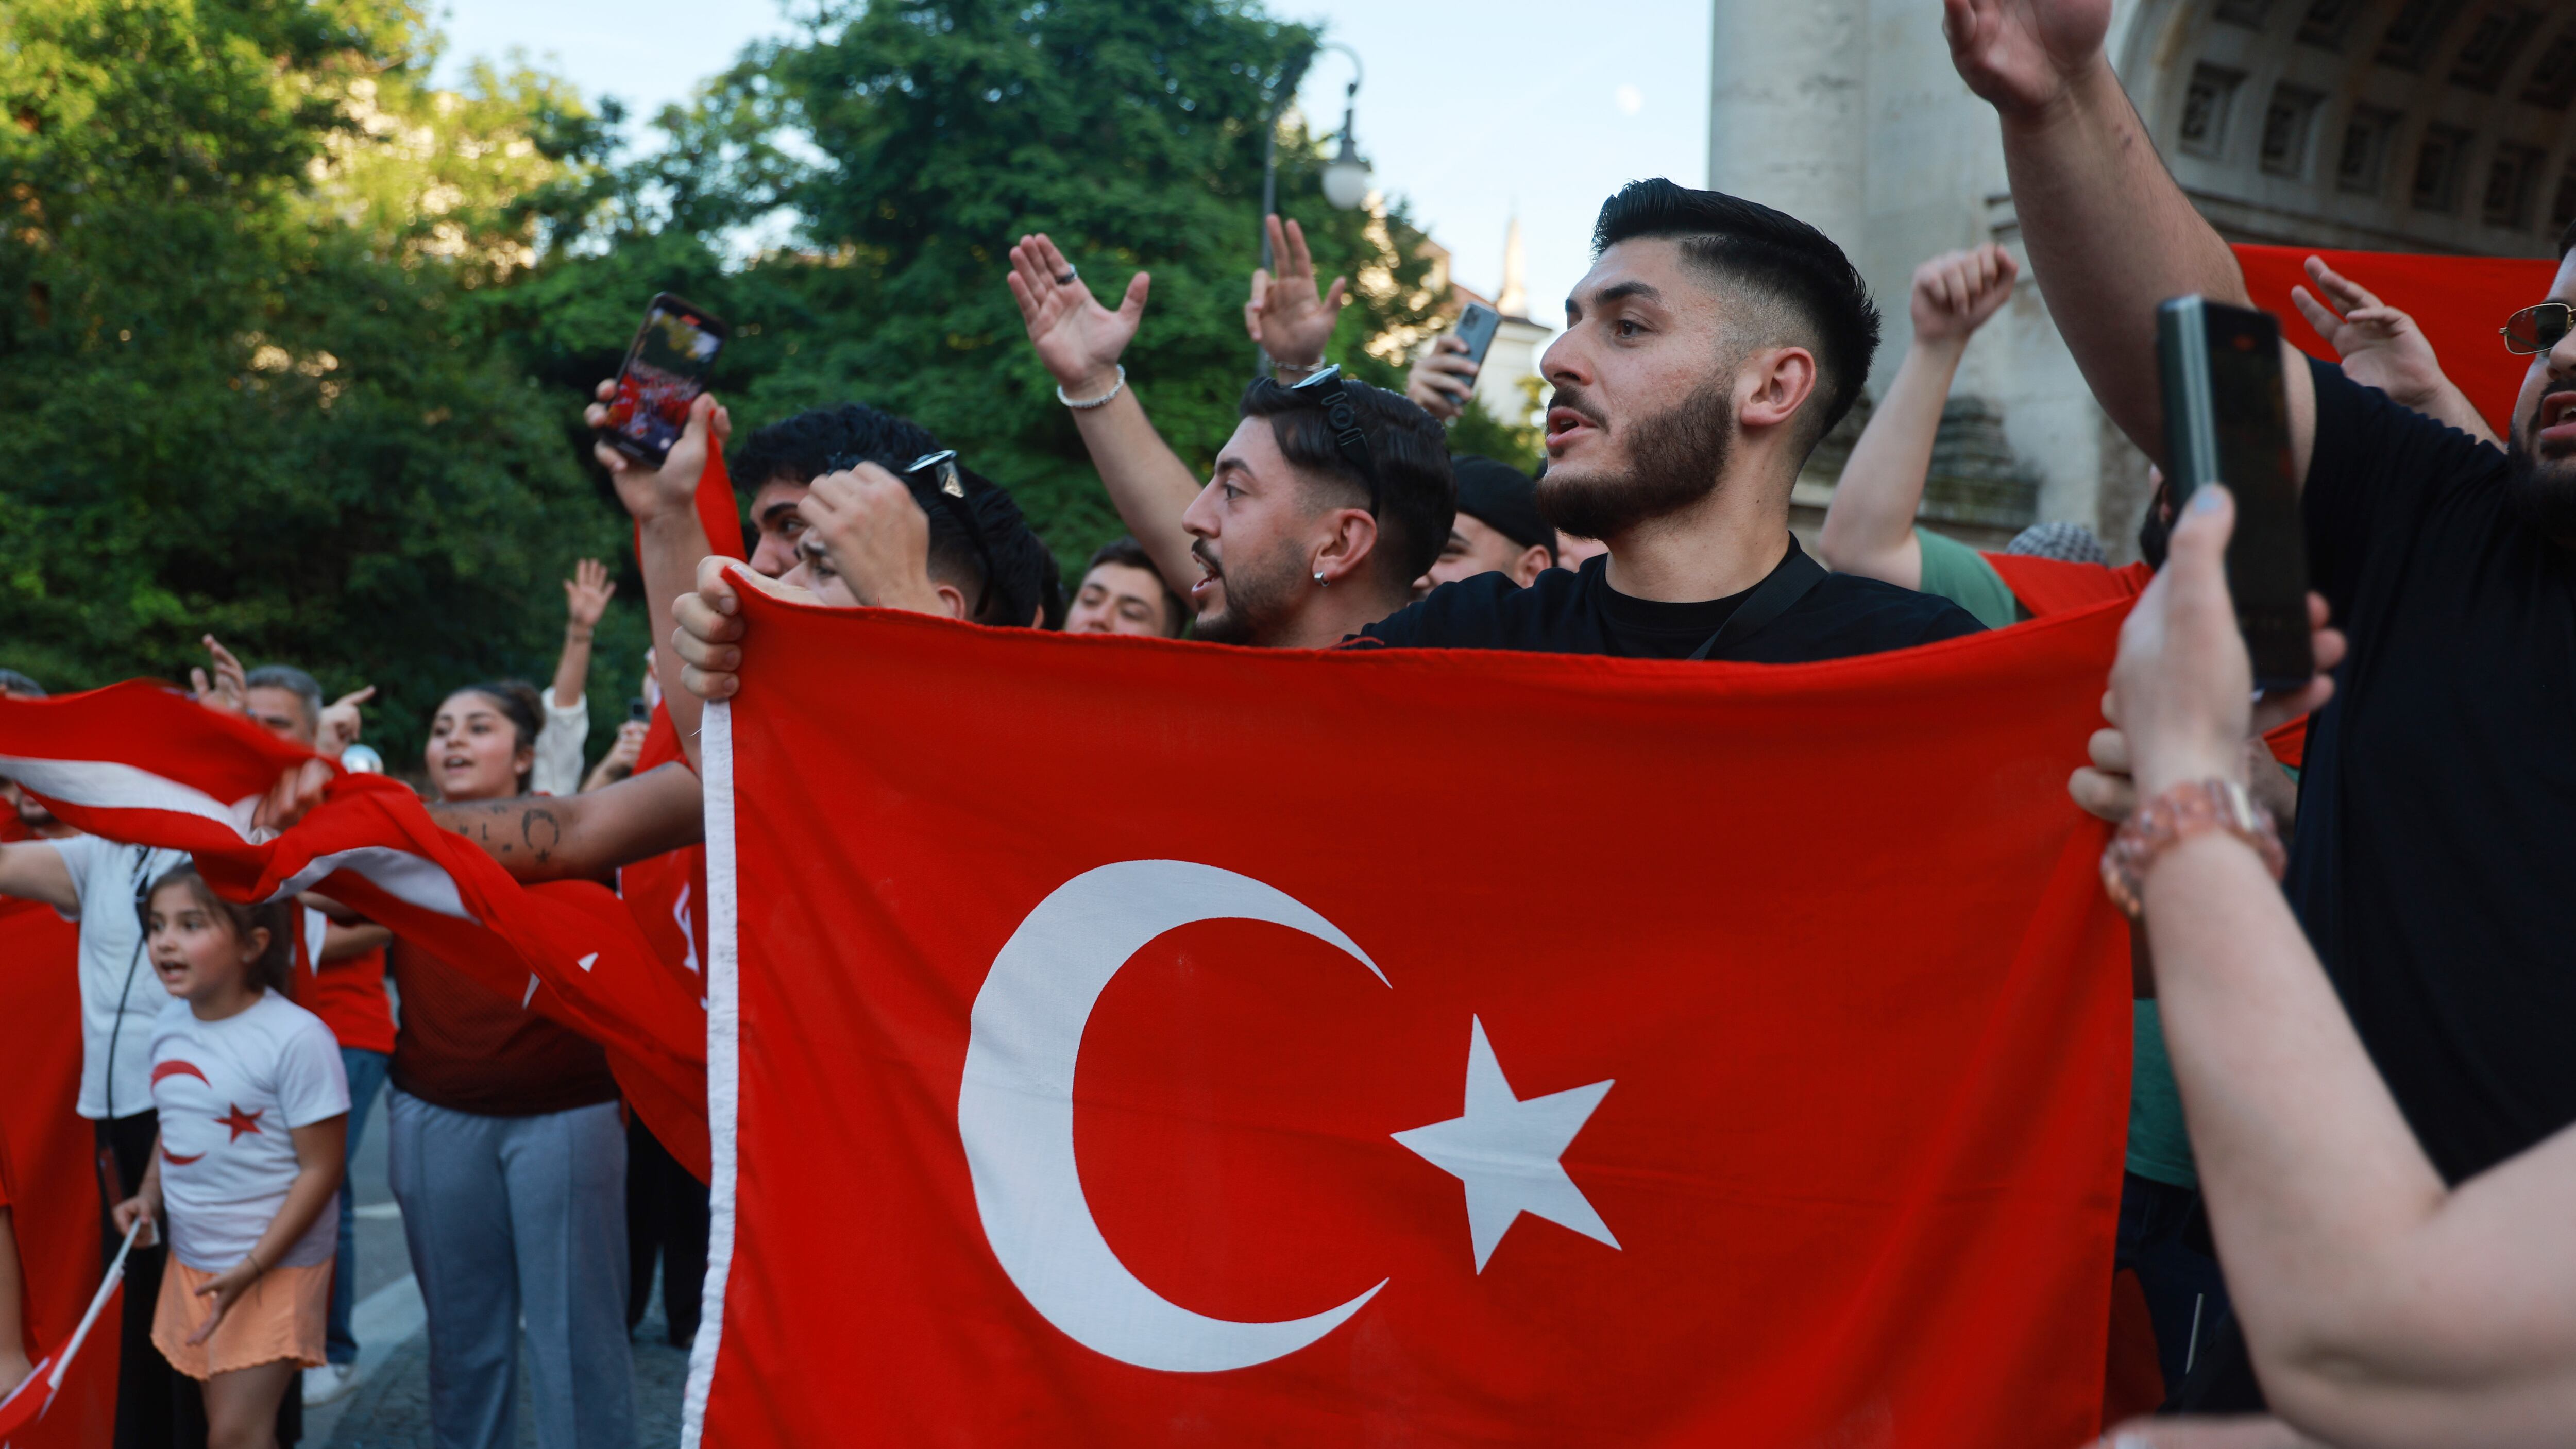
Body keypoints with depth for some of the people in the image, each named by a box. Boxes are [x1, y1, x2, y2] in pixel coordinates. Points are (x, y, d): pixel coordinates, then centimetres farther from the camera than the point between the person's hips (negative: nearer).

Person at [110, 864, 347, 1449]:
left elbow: (320, 1167, -17)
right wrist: (148, 1194, 2)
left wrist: (252, 1268, -20)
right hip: (190, 1260, 7)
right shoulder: (171, 1024, 3)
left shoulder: (295, 1038, -20)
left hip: (274, 1265, -7)